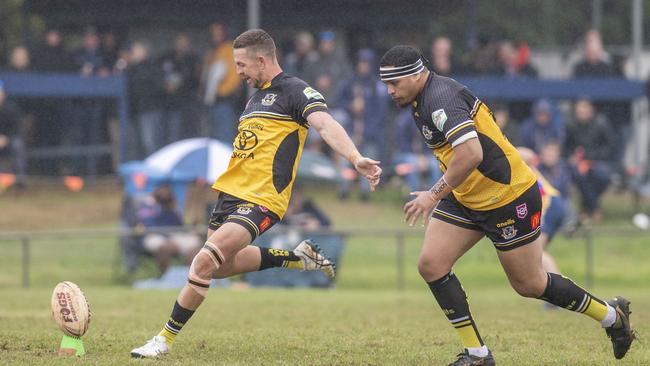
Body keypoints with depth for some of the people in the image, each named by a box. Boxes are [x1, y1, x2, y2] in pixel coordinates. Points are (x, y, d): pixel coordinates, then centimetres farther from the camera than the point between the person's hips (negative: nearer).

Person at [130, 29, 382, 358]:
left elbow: (326, 125, -25)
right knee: (221, 265, 21)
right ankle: (297, 258, 34)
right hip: (231, 194, 10)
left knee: (204, 262, -19)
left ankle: (165, 340, -10)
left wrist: (356, 158, -40)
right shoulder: (255, 98, 18)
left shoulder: (295, 92, -9)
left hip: (261, 201, -10)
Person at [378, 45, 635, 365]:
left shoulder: (441, 97, -25)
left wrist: (434, 195, -31)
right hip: (464, 199, 10)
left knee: (529, 285, 3)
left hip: (508, 197, -10)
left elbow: (471, 152, -37)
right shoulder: (423, 100, 6)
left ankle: (611, 315, 25)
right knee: (430, 265, -5)